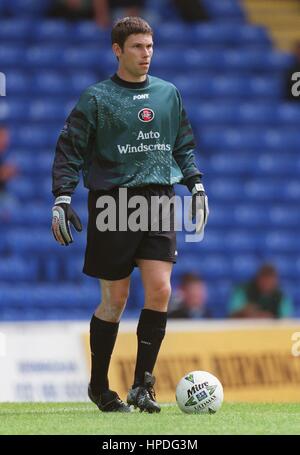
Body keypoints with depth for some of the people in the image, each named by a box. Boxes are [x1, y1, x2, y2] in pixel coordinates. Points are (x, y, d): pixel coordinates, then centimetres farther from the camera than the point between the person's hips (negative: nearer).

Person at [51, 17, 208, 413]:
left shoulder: (168, 94, 13)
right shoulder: (97, 98, 0)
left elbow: (183, 146, 24)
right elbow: (69, 149, 0)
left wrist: (196, 186, 14)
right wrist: (62, 198, -9)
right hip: (112, 206, -3)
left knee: (160, 291, -11)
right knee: (114, 300, 0)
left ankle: (142, 384, -5)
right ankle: (99, 386, 16)